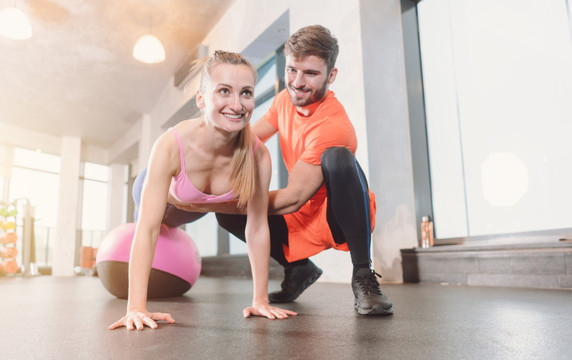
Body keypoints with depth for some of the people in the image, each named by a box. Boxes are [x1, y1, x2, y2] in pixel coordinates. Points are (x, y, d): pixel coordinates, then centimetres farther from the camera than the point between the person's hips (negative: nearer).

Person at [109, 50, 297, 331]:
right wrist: (136, 308, -44)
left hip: (205, 204, 1)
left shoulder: (258, 155, -37)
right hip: (162, 193, -1)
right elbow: (147, 229, -41)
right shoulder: (171, 146, -44)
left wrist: (260, 300, -23)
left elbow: (257, 227, -27)